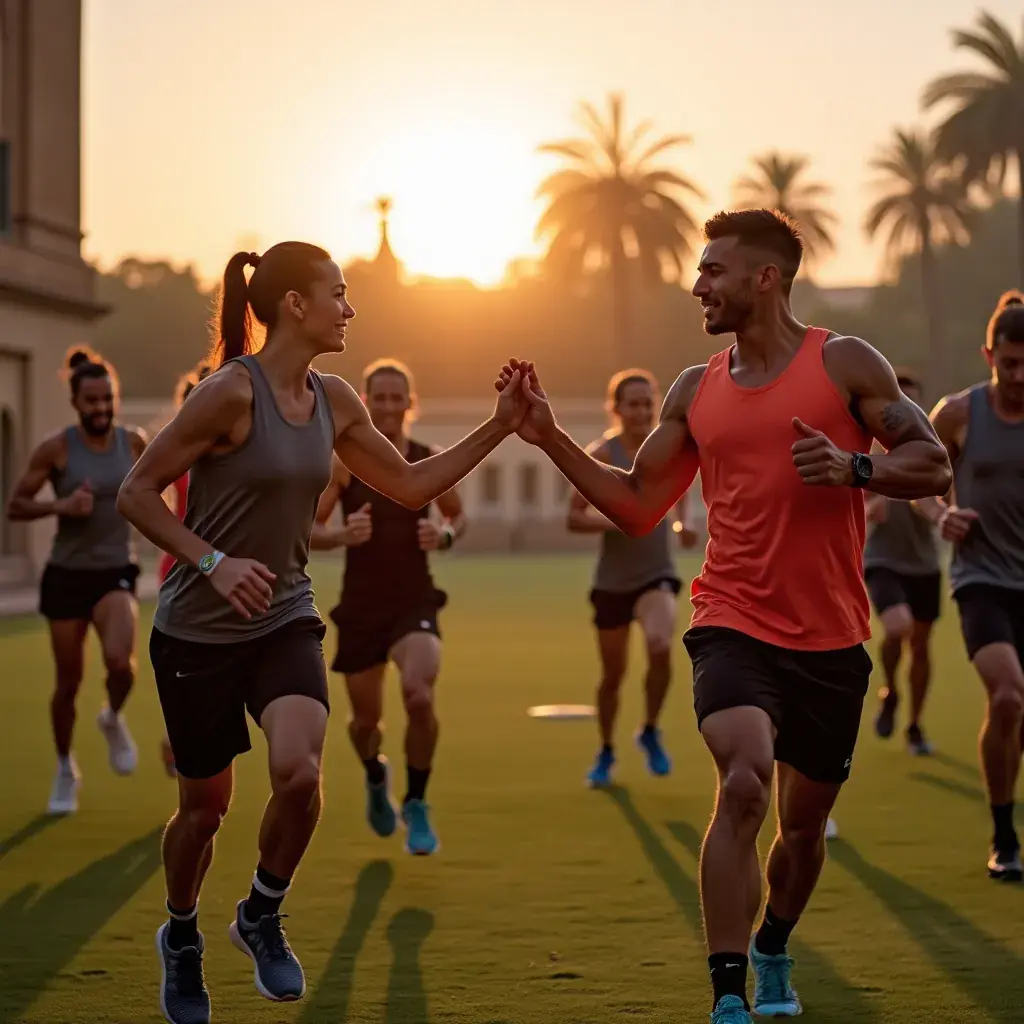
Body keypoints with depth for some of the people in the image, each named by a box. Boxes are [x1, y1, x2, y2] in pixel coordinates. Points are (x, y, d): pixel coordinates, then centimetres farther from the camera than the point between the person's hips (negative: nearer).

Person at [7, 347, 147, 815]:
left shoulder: (135, 442, -2)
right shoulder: (56, 449, -11)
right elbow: (14, 506, -7)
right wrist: (60, 505, -22)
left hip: (115, 572, 1)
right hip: (67, 574, -1)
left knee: (119, 661, -25)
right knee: (69, 680, 6)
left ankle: (113, 719, 10)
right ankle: (66, 769, 29)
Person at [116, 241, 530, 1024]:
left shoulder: (334, 402, 3)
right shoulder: (232, 392, -17)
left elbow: (411, 485, 13)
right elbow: (137, 492, -14)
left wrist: (499, 427, 6)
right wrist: (212, 561, -25)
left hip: (285, 621, 4)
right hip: (199, 630, -4)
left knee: (300, 771, -21)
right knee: (205, 807, 6)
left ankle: (263, 916, 6)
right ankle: (181, 938, 36)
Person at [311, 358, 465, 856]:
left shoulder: (430, 460, 0)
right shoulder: (343, 461, -5)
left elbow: (458, 515, 15)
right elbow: (306, 530, -3)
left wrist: (446, 535, -8)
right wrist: (343, 535, -23)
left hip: (415, 600, 0)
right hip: (361, 604, 0)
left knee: (419, 697, -25)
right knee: (366, 717, 10)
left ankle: (416, 806, -3)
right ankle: (376, 777, 47)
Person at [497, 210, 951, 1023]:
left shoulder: (845, 363, -1)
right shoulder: (696, 390, 8)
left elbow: (933, 467, -4)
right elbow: (637, 506, 12)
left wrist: (855, 467, -22)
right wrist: (551, 439, 4)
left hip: (831, 640, 0)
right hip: (734, 626, 0)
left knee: (805, 819, 14)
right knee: (745, 782, -25)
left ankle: (773, 953, 44)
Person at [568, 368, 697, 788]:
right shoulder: (601, 454, -12)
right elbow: (574, 518, -14)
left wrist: (681, 522, 5)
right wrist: (617, 521, -29)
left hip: (658, 574, 1)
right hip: (613, 580, -1)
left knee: (661, 646, -26)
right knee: (613, 674, 10)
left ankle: (650, 733, -2)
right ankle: (606, 753, 35)